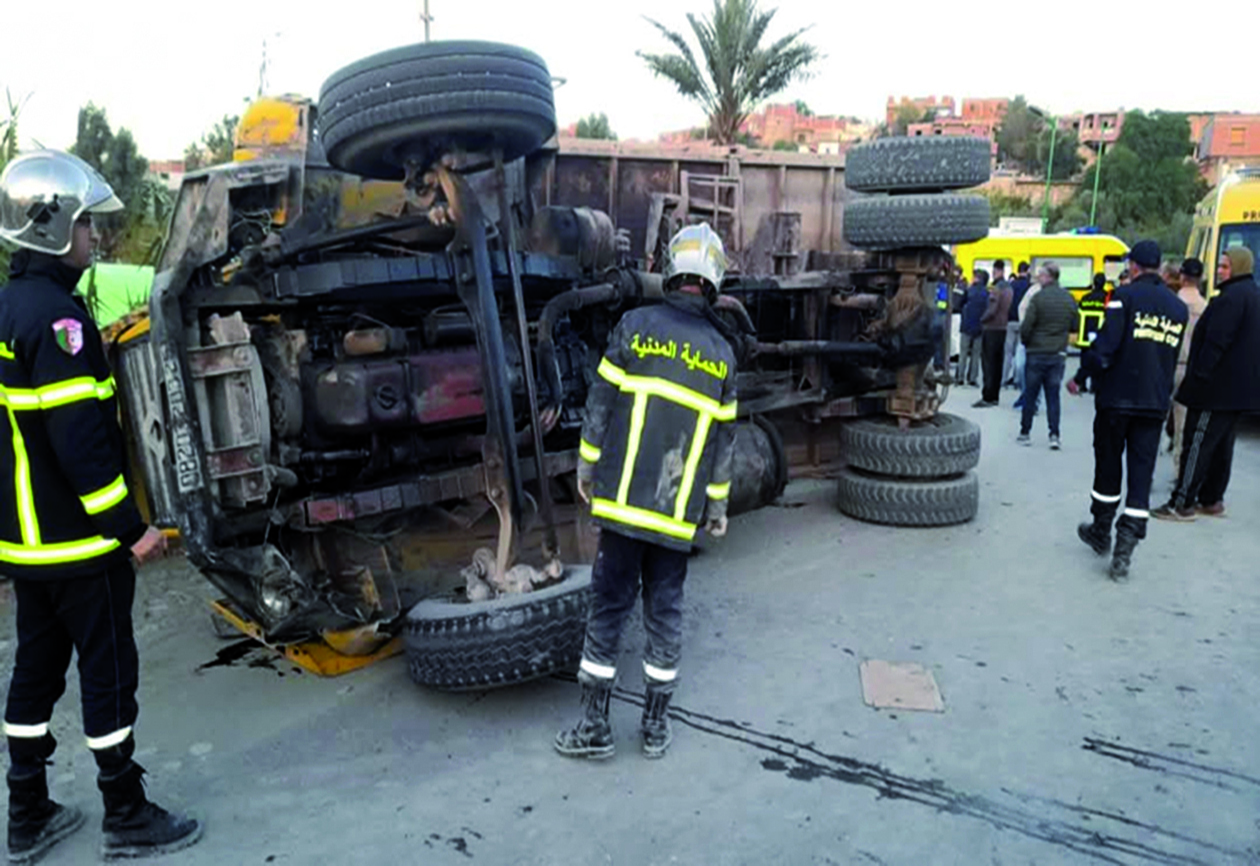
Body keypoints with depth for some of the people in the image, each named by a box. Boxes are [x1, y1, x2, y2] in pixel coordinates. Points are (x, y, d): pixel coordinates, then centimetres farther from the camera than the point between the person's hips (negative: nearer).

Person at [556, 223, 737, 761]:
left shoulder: (635, 326, -4)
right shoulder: (721, 353, 4)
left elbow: (602, 401, -2)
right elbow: (721, 439, 8)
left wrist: (587, 465, 9)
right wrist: (718, 504, 17)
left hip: (623, 498, -2)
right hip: (679, 513, 2)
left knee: (609, 606, 6)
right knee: (665, 611, 12)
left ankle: (594, 725, 14)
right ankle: (656, 726, 22)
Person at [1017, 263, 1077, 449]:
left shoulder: (1038, 298, -13)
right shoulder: (1069, 298, 2)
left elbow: (1026, 327, -13)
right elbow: (1074, 327, 9)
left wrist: (1026, 342, 5)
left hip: (1037, 353, -4)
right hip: (1058, 355, 4)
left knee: (1030, 395, 7)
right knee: (1053, 395, 8)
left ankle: (1025, 433, 14)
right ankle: (1054, 435, 4)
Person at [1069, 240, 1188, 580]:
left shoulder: (1125, 295, -8)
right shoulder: (1178, 307, 10)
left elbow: (1106, 344, -15)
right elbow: (1173, 356, 13)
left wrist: (1081, 377, -4)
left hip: (1117, 398, -3)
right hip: (1155, 404, 4)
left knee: (1108, 467, 12)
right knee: (1141, 475, 3)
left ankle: (1101, 532, 26)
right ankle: (1125, 549, -2)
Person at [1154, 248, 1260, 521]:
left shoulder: (1232, 296, -16)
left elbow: (1216, 342, -23)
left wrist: (1198, 376, -20)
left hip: (1218, 387, -10)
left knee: (1198, 444, -7)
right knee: (1221, 445, 14)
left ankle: (1182, 504, -5)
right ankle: (1211, 500, 21)